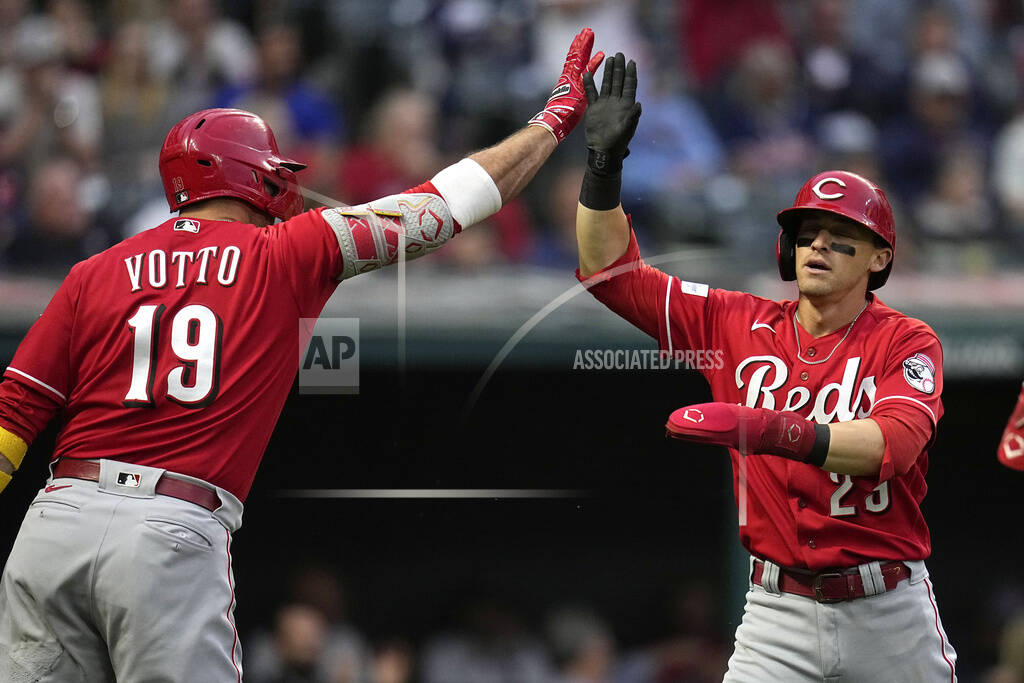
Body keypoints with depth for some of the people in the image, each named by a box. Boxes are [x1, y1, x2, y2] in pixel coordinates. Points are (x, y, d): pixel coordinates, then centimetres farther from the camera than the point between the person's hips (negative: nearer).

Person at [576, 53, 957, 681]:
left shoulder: (907, 343, -5)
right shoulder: (740, 325, 6)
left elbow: (892, 442, -25)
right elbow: (612, 270, 7)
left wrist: (773, 431, -40)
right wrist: (604, 163, -8)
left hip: (889, 610, -2)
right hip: (779, 613, 2)